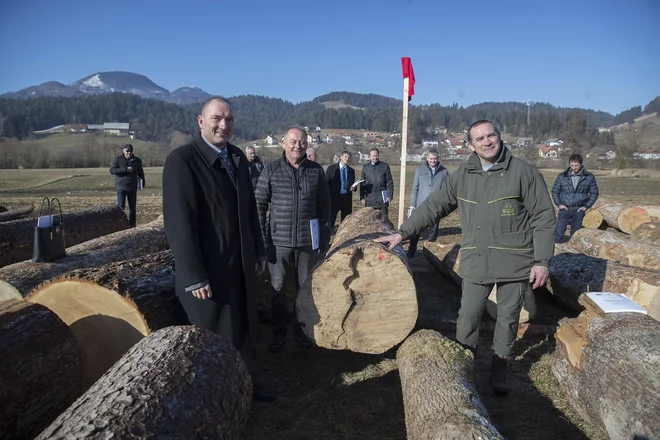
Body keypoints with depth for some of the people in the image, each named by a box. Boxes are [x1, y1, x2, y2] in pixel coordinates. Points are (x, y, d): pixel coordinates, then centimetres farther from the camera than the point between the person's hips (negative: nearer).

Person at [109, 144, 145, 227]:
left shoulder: (137, 160, 8)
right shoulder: (118, 159, -3)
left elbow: (140, 172, 19)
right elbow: (112, 170, -13)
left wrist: (143, 181, 3)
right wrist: (126, 169, -22)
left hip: (132, 188, 4)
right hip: (121, 187, -4)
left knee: (132, 207, 7)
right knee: (121, 206, -12)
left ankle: (132, 225, 14)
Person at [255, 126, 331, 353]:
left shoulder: (316, 170, 1)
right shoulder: (271, 170, -3)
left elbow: (324, 206, 6)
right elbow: (259, 205, -2)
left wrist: (324, 238, 4)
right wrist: (262, 237, -6)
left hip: (307, 241, 2)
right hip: (279, 241, -1)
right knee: (277, 288, 6)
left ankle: (301, 330, 31)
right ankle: (278, 333, 23)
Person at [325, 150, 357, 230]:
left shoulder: (351, 170, 12)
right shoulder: (331, 168, 2)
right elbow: (327, 183, 0)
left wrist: (353, 187, -6)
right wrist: (328, 197, -9)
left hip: (347, 199, 4)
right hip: (334, 197, -3)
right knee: (330, 218, -2)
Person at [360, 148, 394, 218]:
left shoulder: (385, 166, 3)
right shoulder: (365, 167, 9)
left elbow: (390, 182, 3)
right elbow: (362, 183, 10)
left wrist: (389, 195, -6)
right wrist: (362, 197, 4)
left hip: (382, 198, -2)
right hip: (369, 198, 2)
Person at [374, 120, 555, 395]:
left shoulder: (523, 172, -5)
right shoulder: (462, 175, 4)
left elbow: (544, 218, -4)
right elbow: (433, 207, 6)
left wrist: (542, 261, -9)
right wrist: (402, 233, 2)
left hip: (515, 263, -2)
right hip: (475, 263, 2)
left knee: (508, 319, 11)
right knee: (467, 319, 5)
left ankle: (498, 374, 30)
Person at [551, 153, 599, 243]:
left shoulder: (589, 177, 0)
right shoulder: (562, 176, 0)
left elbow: (594, 193, 7)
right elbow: (555, 191, 9)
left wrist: (587, 206, -3)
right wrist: (559, 204, -3)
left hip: (579, 210, 1)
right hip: (564, 209, -1)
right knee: (558, 234, -11)